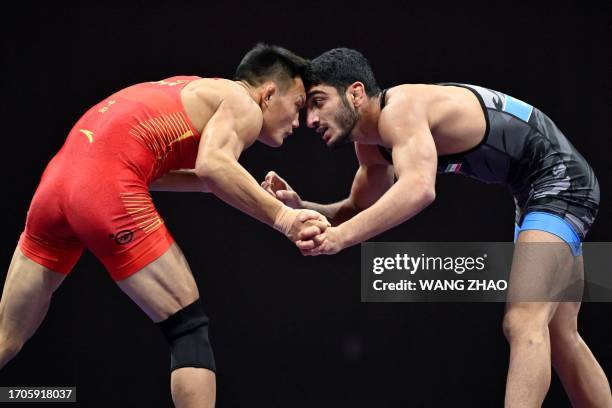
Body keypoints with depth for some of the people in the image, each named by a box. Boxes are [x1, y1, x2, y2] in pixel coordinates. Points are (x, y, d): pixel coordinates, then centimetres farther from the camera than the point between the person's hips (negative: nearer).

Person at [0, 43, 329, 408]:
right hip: (108, 188, -9)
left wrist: (248, 192, 27)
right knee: (191, 330, 2)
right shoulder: (244, 107, 4)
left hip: (60, 175, 9)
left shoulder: (195, 91, 30)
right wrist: (281, 216, -18)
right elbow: (213, 165, -17)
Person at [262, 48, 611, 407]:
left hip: (560, 179, -11)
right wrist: (302, 208, -4)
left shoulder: (400, 109, -26)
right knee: (559, 335, 18)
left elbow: (419, 188, -43)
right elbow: (362, 212, 14)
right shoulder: (371, 142, 5)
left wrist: (341, 236, -51)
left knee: (524, 323, -24)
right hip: (536, 191, 11)